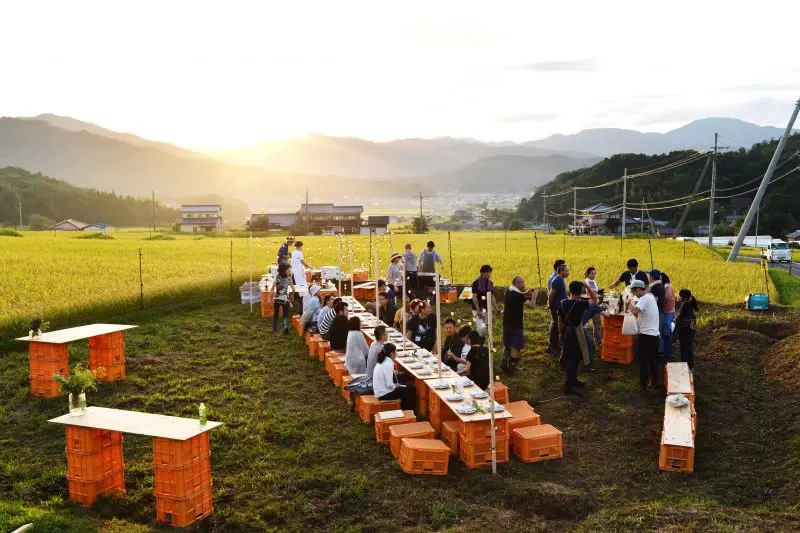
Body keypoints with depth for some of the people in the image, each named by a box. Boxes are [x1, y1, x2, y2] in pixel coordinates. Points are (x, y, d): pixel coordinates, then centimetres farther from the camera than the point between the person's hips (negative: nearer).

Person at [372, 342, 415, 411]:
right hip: (384, 394, -9)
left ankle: (403, 411, 26)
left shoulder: (382, 361, 5)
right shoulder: (388, 365, -24)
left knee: (405, 388, 21)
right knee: (411, 392, 1)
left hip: (380, 391, 9)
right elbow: (390, 385, -24)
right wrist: (397, 386, -6)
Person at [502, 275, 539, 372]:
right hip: (516, 325, -8)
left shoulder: (508, 291, 1)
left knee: (507, 345, 20)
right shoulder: (518, 296, -24)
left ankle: (504, 362, 18)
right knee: (516, 346, 6)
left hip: (507, 323, 8)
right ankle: (513, 365, 11)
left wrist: (525, 293, 11)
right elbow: (531, 305, -26)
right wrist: (534, 296, -10)